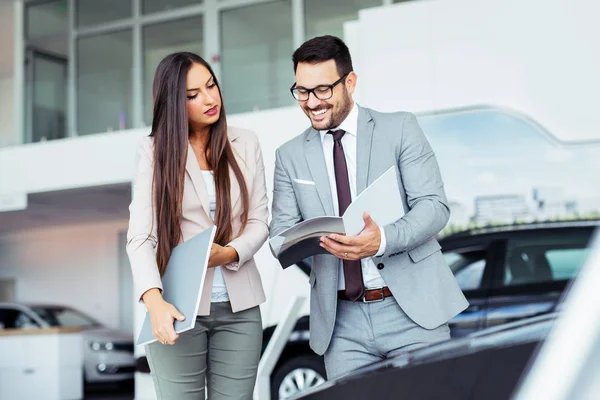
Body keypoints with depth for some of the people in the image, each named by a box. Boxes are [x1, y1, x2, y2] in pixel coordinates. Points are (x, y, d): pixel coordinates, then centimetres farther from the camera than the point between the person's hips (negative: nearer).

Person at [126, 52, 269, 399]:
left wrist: (229, 253, -16)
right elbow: (140, 236, -10)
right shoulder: (156, 150, -2)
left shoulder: (246, 144, 6)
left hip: (239, 307, 2)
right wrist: (155, 301, -25)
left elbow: (259, 222, 5)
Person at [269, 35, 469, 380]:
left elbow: (434, 206, -7)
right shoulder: (290, 156, 9)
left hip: (412, 307, -2)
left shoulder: (400, 128, 0)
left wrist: (383, 240, -26)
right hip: (342, 322, 2)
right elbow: (282, 232, 7)